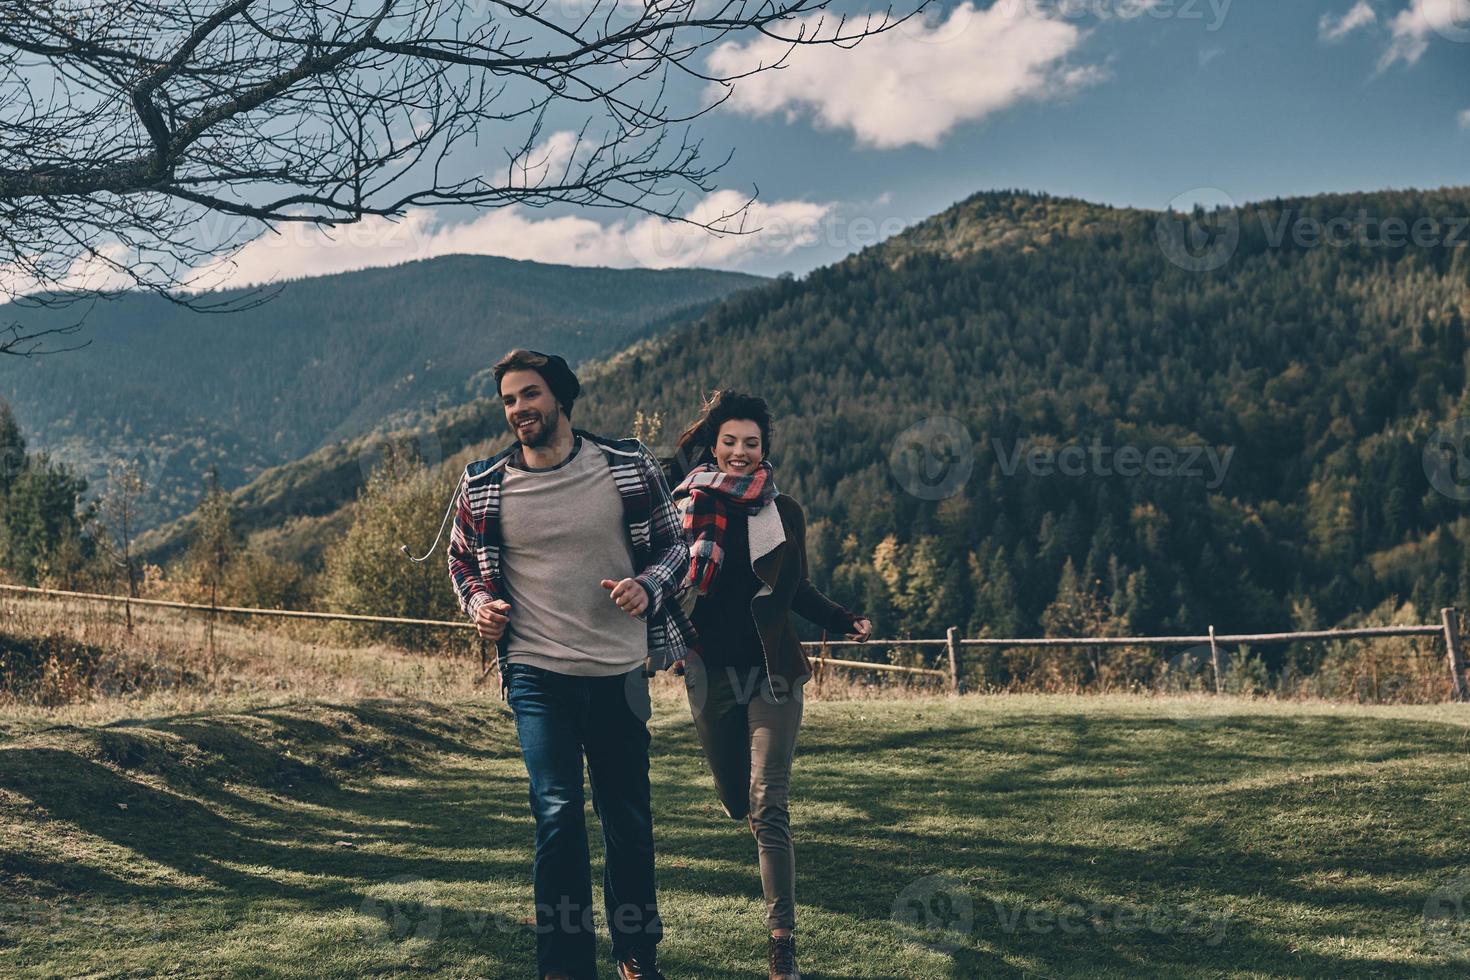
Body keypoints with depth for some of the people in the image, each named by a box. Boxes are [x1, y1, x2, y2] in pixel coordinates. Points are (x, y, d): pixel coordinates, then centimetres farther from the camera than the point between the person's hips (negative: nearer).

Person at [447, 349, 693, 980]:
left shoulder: (627, 467, -2)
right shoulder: (483, 487, 0)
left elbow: (673, 544, 8)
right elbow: (462, 561, 17)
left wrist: (647, 585, -13)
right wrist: (479, 604, -4)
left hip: (620, 672, 1)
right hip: (537, 674, -1)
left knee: (627, 818, 11)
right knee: (557, 813, -9)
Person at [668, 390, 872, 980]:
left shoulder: (783, 512, 2)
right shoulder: (687, 508, 0)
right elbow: (668, 586, 4)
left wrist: (844, 623, 2)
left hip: (771, 672, -1)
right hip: (710, 676, 1)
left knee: (768, 806, -10)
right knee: (735, 802, 12)